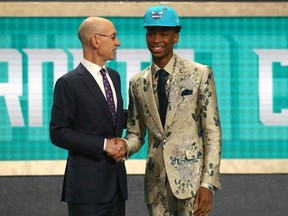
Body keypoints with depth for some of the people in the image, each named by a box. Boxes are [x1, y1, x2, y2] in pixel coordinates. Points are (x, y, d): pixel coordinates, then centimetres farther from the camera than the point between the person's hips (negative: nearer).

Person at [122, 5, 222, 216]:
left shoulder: (200, 74, -4)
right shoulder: (137, 83, 9)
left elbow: (213, 132, -5)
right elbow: (135, 134, 14)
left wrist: (208, 184, -13)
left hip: (191, 176, -4)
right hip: (156, 180, 4)